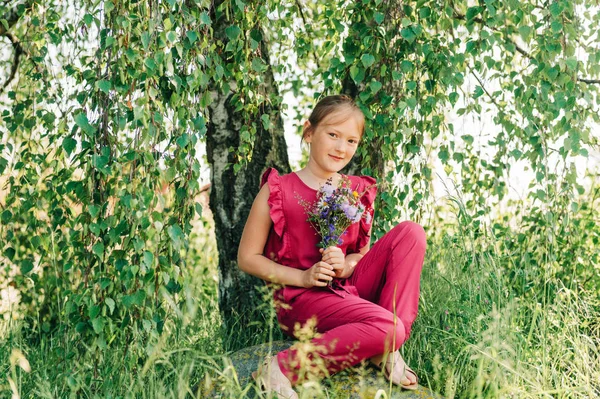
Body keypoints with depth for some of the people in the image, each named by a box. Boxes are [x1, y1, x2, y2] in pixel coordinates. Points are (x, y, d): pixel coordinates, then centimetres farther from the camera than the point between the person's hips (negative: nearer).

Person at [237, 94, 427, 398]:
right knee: (386, 327, -30)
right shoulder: (278, 191, -5)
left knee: (410, 232, -10)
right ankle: (282, 369, -21)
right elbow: (247, 258, -3)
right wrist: (303, 277, -15)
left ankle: (387, 349, -11)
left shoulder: (359, 191, 9)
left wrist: (347, 265, -9)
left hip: (349, 286, 6)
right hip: (301, 297, -6)